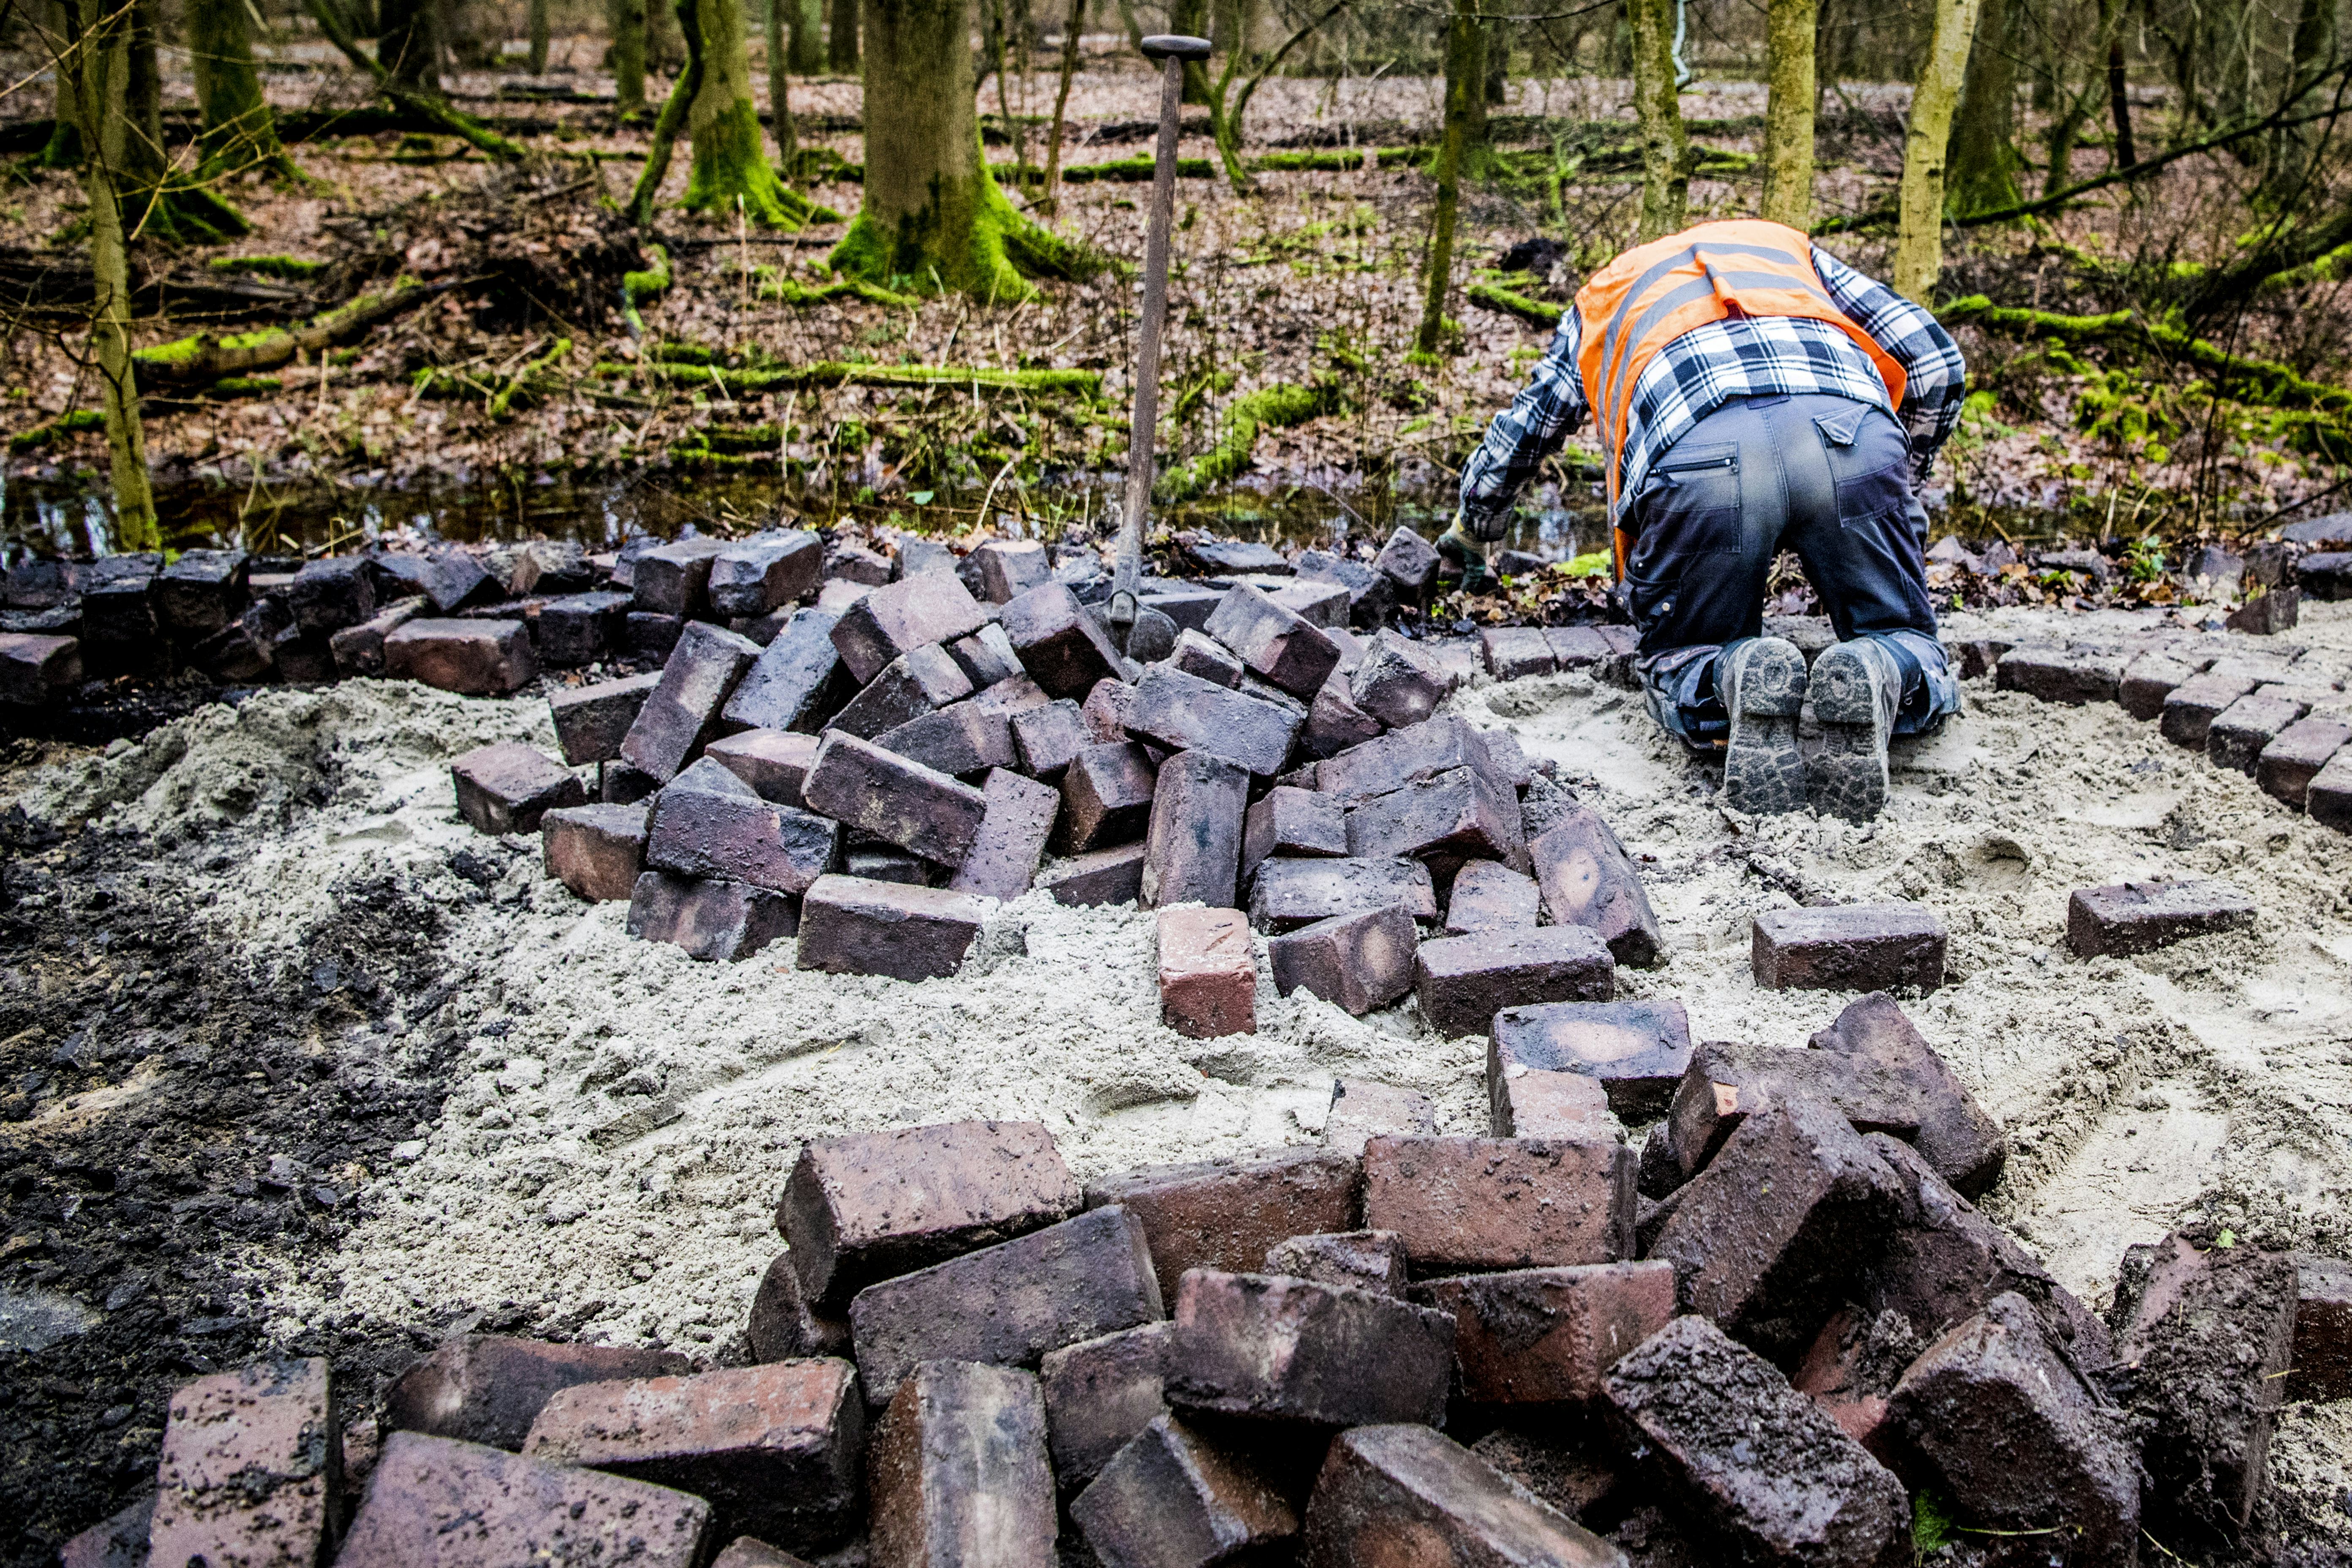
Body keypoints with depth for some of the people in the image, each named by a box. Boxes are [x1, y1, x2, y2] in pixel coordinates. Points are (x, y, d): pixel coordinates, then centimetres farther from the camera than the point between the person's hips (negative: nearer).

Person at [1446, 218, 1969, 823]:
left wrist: (1470, 534, 70)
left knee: (1683, 670, 19)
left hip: (1698, 456, -1)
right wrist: (1899, 482, 45)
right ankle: (1878, 679, -17)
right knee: (1913, 661, 18)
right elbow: (1935, 360, 32)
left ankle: (1738, 681, -15)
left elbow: (1512, 443, 51)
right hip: (1850, 438, 1)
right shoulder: (1790, 248, 42)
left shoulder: (1599, 301, 41)